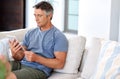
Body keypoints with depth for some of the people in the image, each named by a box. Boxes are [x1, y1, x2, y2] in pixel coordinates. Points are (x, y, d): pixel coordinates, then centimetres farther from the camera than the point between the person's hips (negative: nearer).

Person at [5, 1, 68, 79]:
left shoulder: (59, 36, -2)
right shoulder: (30, 33, 17)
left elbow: (60, 64, -9)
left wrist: (36, 58, -18)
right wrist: (15, 53, -10)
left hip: (39, 69, -6)